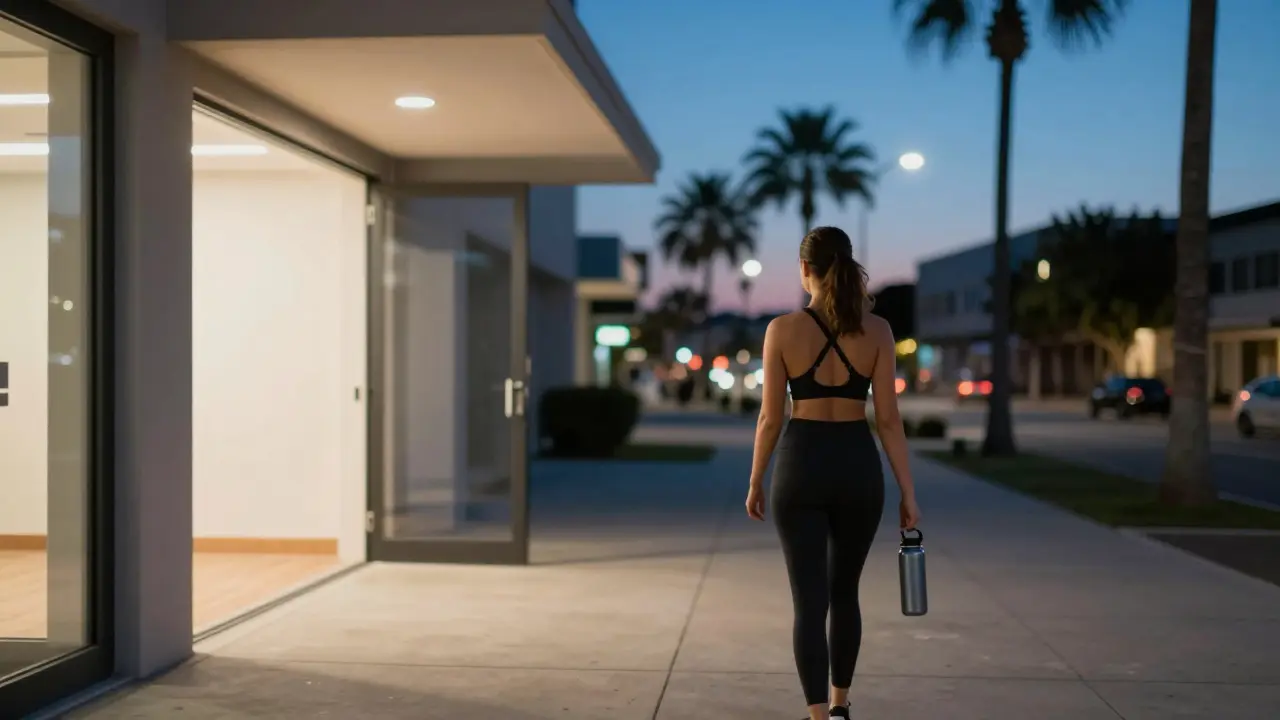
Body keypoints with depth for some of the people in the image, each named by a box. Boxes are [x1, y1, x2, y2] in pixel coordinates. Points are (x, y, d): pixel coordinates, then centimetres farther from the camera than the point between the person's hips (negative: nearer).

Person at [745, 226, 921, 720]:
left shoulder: (783, 329, -7)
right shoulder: (877, 330, -3)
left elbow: (771, 417, -5)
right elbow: (888, 418, -4)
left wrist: (756, 483, 8)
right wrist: (908, 492, 1)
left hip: (801, 467, -2)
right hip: (858, 467, 2)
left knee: (810, 601, 0)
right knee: (844, 592, 21)